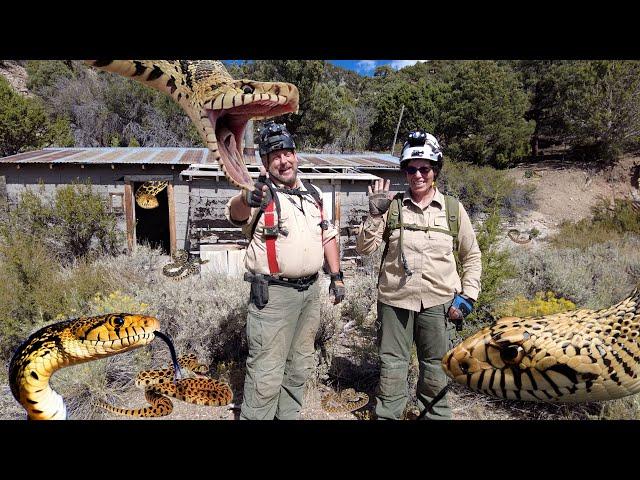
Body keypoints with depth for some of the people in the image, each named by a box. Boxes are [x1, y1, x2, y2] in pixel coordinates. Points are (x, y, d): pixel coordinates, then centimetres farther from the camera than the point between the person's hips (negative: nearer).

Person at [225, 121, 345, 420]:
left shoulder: (313, 193, 12)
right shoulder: (260, 194, -8)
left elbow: (328, 235, 19)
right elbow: (236, 213, -29)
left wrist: (336, 276, 11)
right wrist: (248, 199, -52)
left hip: (311, 291, 7)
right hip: (274, 294, -6)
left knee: (300, 366, 19)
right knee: (267, 373, -3)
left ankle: (289, 415, 35)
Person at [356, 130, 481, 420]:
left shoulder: (453, 209, 3)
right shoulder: (392, 207, 1)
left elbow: (471, 256, 10)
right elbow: (363, 248, -3)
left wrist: (468, 295, 3)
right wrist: (375, 214, -14)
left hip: (438, 302, 1)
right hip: (394, 300, 0)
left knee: (436, 367, 15)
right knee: (391, 366, 10)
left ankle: (437, 415, 34)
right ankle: (386, 416, 27)